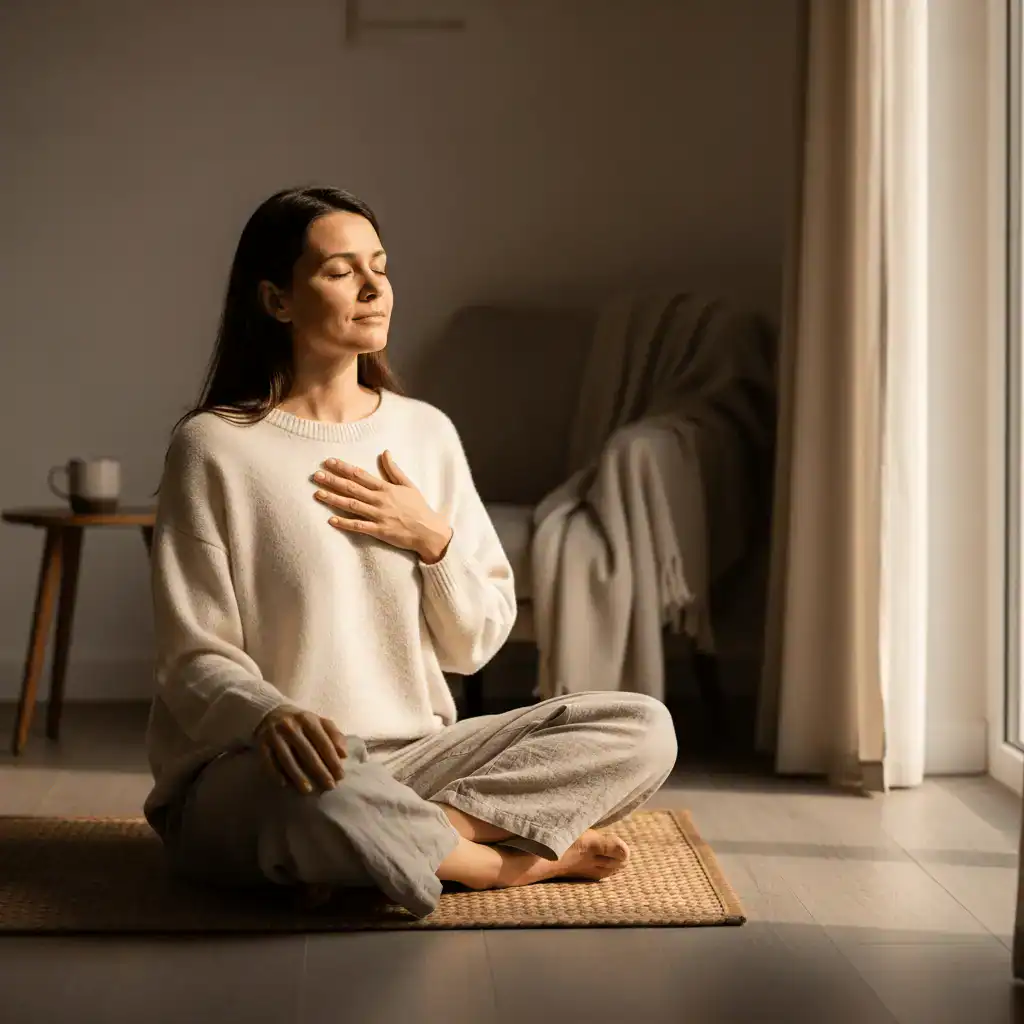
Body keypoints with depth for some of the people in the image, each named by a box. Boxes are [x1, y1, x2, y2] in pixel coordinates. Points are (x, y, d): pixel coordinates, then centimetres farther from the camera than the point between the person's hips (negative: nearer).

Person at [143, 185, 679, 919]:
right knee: (315, 790, -42)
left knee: (641, 728, -12)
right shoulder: (214, 447, -5)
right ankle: (523, 859, -15)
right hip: (242, 772, -5)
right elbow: (195, 662, -8)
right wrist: (269, 715, -30)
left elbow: (476, 644, 11)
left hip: (411, 756, 5)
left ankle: (403, 840, -20)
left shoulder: (426, 432, 9)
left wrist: (434, 541, -8)